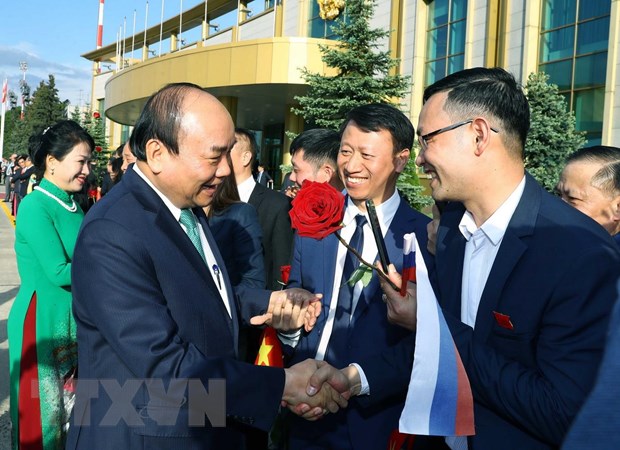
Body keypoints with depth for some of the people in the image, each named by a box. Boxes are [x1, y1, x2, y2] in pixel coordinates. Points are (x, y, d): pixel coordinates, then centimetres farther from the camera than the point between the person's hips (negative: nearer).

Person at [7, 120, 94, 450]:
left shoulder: (73, 206, 6)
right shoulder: (34, 206, -15)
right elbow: (59, 272, -21)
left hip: (74, 321, 7)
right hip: (41, 322, -7)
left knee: (70, 408, 17)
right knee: (42, 411, 8)